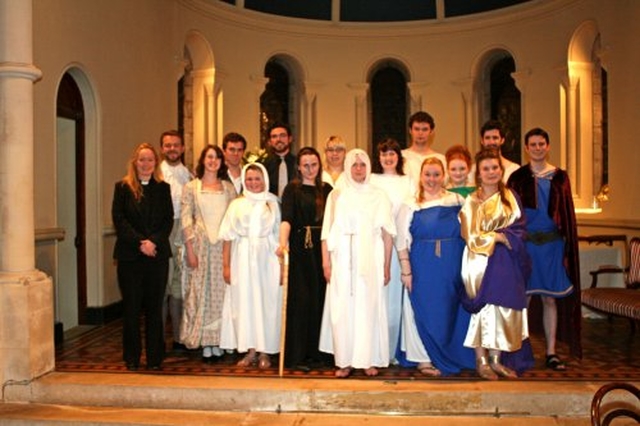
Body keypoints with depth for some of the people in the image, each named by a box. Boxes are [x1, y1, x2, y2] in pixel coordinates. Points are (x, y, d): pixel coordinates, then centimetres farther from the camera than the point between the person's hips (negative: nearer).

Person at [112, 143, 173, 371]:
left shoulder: (163, 188, 9)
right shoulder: (123, 187, 4)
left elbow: (168, 220, 3)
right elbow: (119, 220, -4)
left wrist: (154, 241, -12)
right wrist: (140, 243, -14)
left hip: (158, 255, 1)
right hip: (130, 256, -1)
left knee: (154, 307, 5)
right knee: (131, 307, 4)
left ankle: (155, 357, 13)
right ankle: (131, 358, 16)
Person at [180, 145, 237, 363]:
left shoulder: (228, 188, 10)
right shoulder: (191, 187, 5)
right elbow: (186, 220, 0)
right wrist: (190, 250, -7)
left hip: (224, 245, 2)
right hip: (200, 245, -1)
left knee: (222, 292, 2)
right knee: (201, 292, 0)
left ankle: (219, 342, 10)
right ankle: (205, 344, 6)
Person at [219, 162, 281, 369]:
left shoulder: (273, 203, 4)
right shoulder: (236, 204, 7)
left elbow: (280, 235, 0)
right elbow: (228, 237, 5)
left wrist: (282, 265, -7)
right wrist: (226, 265, -1)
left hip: (267, 259, -1)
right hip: (242, 260, 1)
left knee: (267, 302, 2)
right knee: (243, 302, 3)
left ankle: (264, 352, 12)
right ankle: (250, 350, 14)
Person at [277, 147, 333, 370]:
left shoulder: (327, 189, 13)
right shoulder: (292, 189, 0)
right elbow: (286, 218, -14)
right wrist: (283, 241, -31)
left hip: (321, 249, 4)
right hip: (300, 249, -4)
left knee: (320, 299, 5)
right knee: (300, 300, -5)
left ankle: (315, 352, 16)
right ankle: (296, 355, 2)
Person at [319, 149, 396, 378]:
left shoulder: (378, 196, 7)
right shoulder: (336, 196, 8)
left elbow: (387, 234, 5)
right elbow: (327, 233, 6)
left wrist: (386, 266, 2)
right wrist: (326, 262, -2)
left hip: (370, 262, 0)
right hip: (342, 261, 0)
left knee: (369, 308, 0)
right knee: (342, 309, -1)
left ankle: (369, 360, 9)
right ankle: (344, 361, 6)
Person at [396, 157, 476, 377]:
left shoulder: (457, 201, 6)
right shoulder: (410, 205, 1)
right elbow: (402, 241, -2)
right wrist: (406, 270, -8)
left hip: (452, 268, 3)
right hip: (422, 267, -2)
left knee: (450, 312, 10)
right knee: (424, 311, 3)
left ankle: (449, 357, 26)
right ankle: (424, 359, 16)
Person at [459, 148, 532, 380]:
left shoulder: (510, 197, 10)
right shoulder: (472, 201, -2)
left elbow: (520, 228, 4)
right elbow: (472, 237, -8)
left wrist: (502, 235, -12)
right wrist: (499, 237, -11)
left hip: (507, 262, 4)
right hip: (482, 262, -4)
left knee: (503, 309, 3)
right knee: (484, 308, -5)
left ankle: (496, 359, 14)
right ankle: (481, 360, 6)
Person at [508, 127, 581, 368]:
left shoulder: (559, 177, 8)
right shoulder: (517, 177, 2)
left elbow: (568, 213, 8)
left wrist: (568, 247, 2)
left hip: (552, 244, 2)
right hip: (525, 243, -2)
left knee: (550, 299, 6)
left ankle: (551, 352, 13)